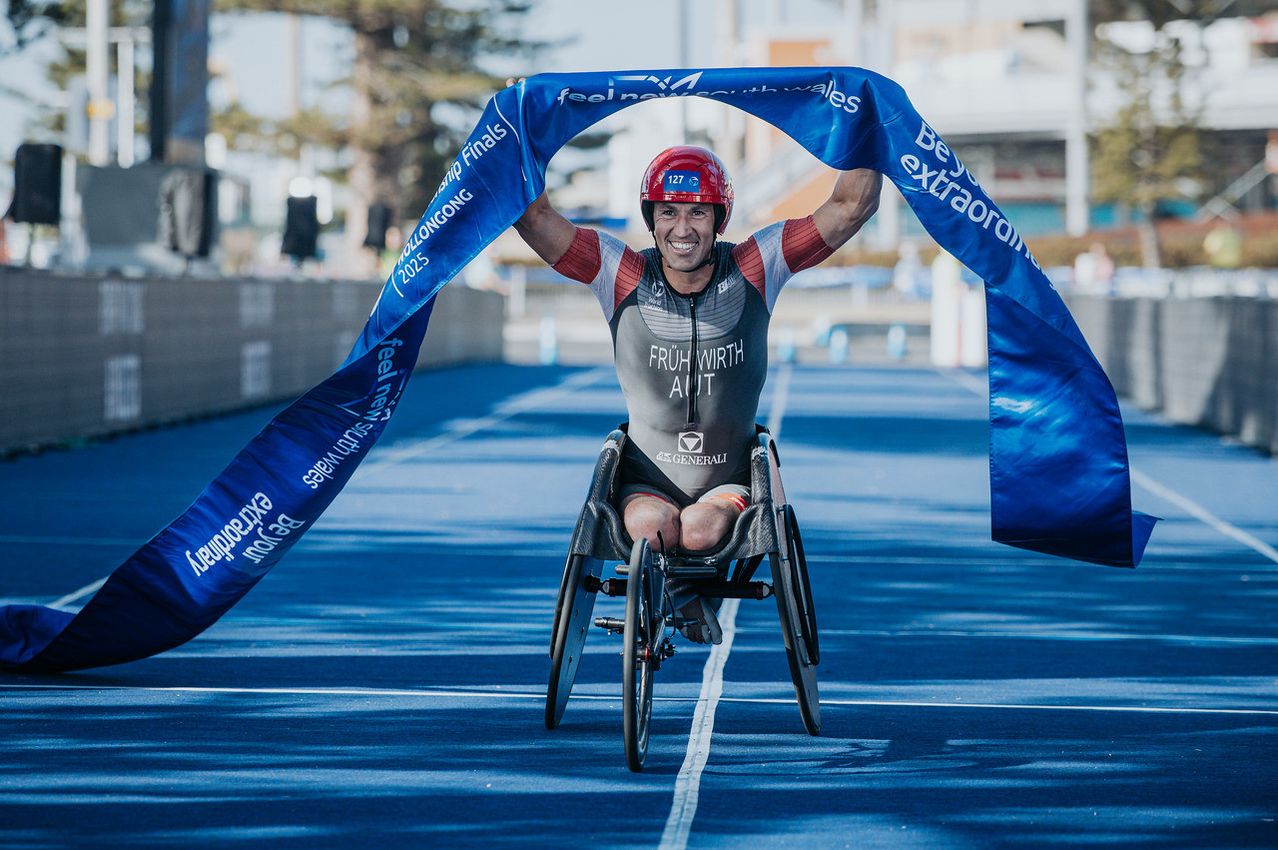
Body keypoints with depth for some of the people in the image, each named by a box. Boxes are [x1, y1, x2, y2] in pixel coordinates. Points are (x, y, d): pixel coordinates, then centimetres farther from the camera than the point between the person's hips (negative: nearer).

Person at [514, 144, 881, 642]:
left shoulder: (754, 270, -7)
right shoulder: (623, 275, -7)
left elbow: (853, 207, -11)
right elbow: (533, 217, -15)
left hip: (728, 481, 0)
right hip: (648, 479, 0)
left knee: (700, 530, -32)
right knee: (653, 524, -32)